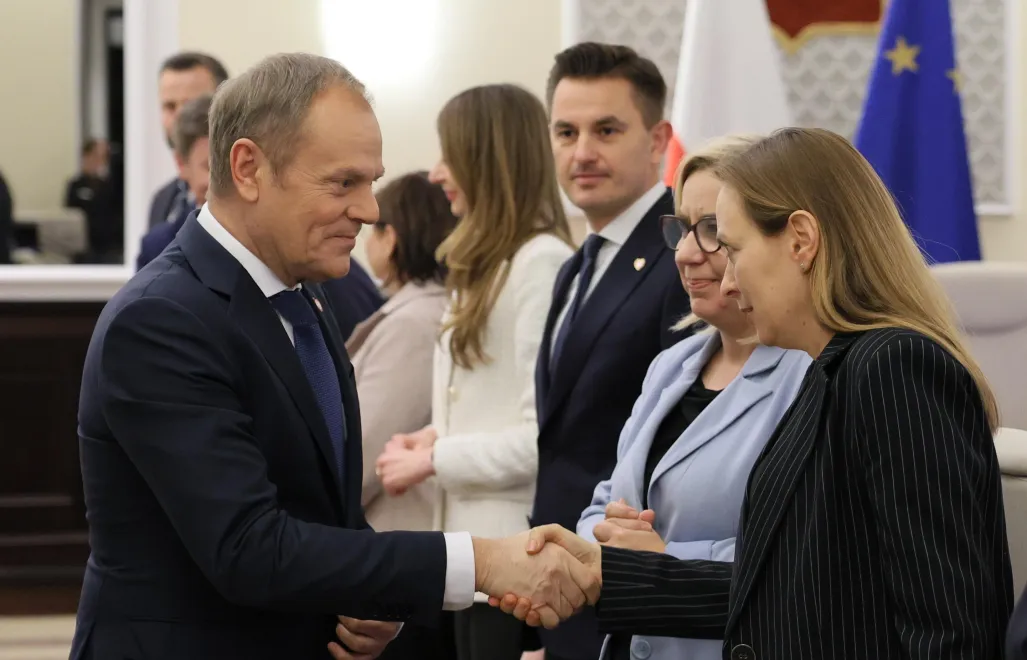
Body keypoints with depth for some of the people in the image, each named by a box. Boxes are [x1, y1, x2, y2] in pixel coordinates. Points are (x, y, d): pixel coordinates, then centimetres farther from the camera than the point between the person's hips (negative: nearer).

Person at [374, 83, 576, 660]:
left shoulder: (543, 263, -15)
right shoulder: (491, 264, 14)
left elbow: (545, 435, -20)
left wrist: (433, 460, -12)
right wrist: (435, 438, 3)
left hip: (513, 554, -9)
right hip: (477, 546, 9)